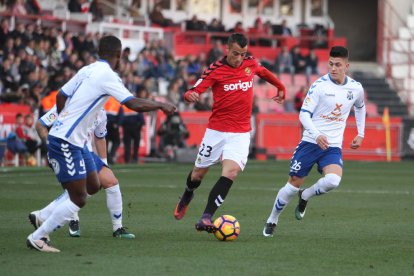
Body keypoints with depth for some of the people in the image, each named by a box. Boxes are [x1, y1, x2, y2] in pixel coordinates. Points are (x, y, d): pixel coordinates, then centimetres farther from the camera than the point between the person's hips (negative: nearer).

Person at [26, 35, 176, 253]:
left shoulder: (87, 70, 11)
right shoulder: (107, 75, -14)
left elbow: (60, 96, 16)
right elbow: (134, 104, -17)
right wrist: (161, 105, -3)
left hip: (75, 140, 9)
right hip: (66, 142, -9)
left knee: (93, 186, 14)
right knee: (78, 200, -6)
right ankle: (36, 238, -1)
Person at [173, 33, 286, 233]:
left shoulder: (251, 64, 1)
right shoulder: (215, 70, -10)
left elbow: (264, 72, 25)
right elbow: (194, 91, -17)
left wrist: (281, 88, 37)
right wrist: (190, 95, -40)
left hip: (241, 133, 1)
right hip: (216, 130, -1)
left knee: (231, 171, -21)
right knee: (198, 173, 11)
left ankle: (206, 217, -21)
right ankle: (187, 196, 47)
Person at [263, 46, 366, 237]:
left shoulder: (356, 88, 2)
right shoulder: (320, 85, -10)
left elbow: (360, 107, 26)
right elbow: (304, 114, -13)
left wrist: (360, 134, 21)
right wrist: (317, 135, -28)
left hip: (333, 146, 2)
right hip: (310, 142, -2)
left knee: (333, 180, -25)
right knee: (294, 184, 0)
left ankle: (305, 197, 7)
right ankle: (272, 220, 22)